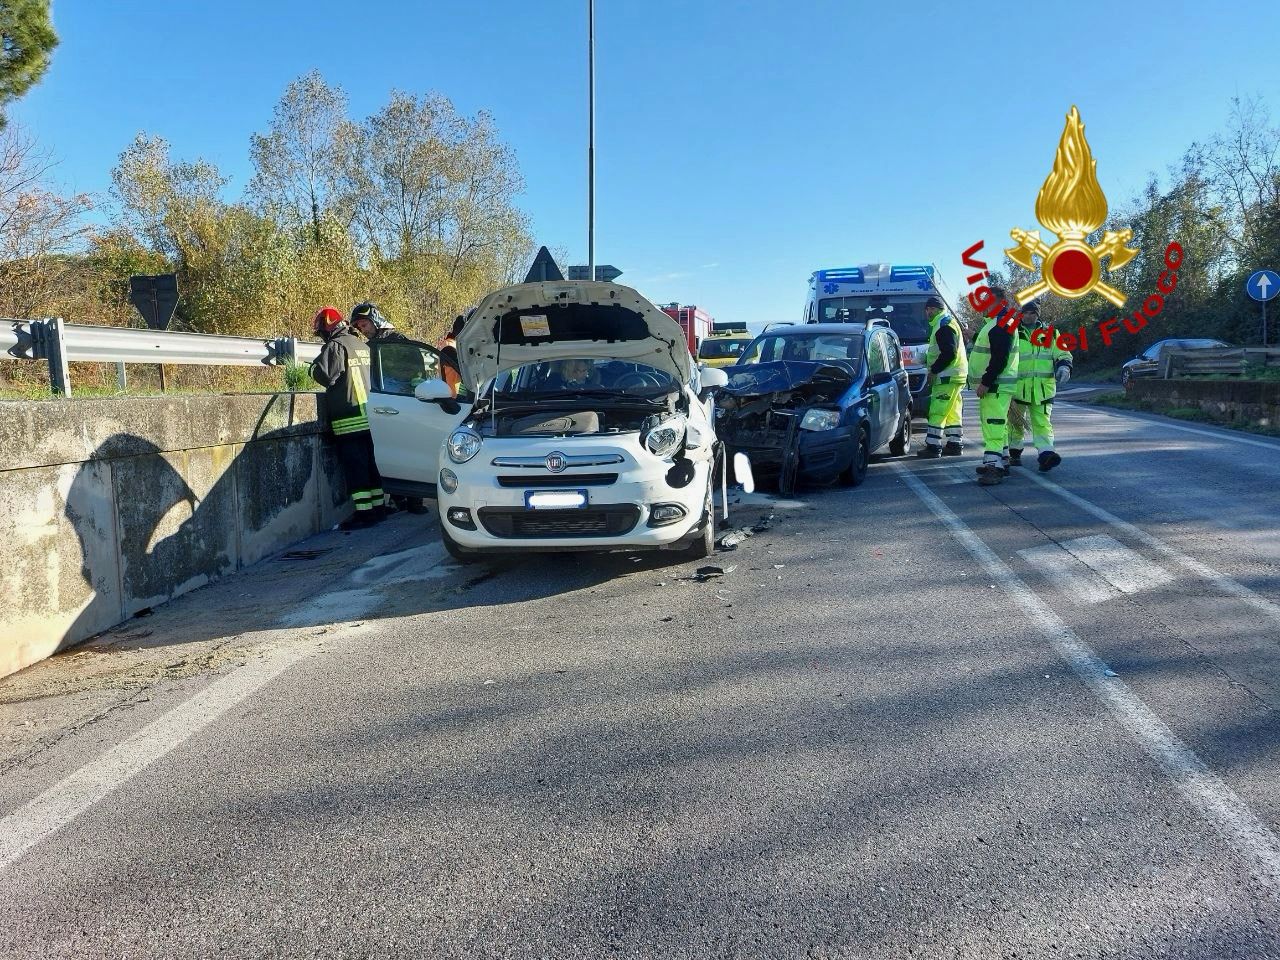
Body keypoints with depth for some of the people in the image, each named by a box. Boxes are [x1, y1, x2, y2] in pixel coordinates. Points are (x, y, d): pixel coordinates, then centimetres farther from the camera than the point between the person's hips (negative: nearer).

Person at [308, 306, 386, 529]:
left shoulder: (335, 346, -10)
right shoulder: (362, 346, 14)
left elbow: (324, 375, -18)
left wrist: (314, 366, 2)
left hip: (349, 419, -8)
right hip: (369, 415, 8)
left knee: (355, 467, -5)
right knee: (372, 464, 13)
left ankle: (364, 512, -6)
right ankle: (379, 507, 17)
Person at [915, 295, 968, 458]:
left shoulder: (943, 326, -14)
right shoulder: (948, 323, 20)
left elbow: (949, 353, -23)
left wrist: (934, 370, -18)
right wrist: (927, 356, 18)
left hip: (947, 377, -11)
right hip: (955, 376, 11)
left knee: (937, 412, -10)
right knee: (952, 412, 13)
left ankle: (933, 446, -10)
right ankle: (955, 444, 18)